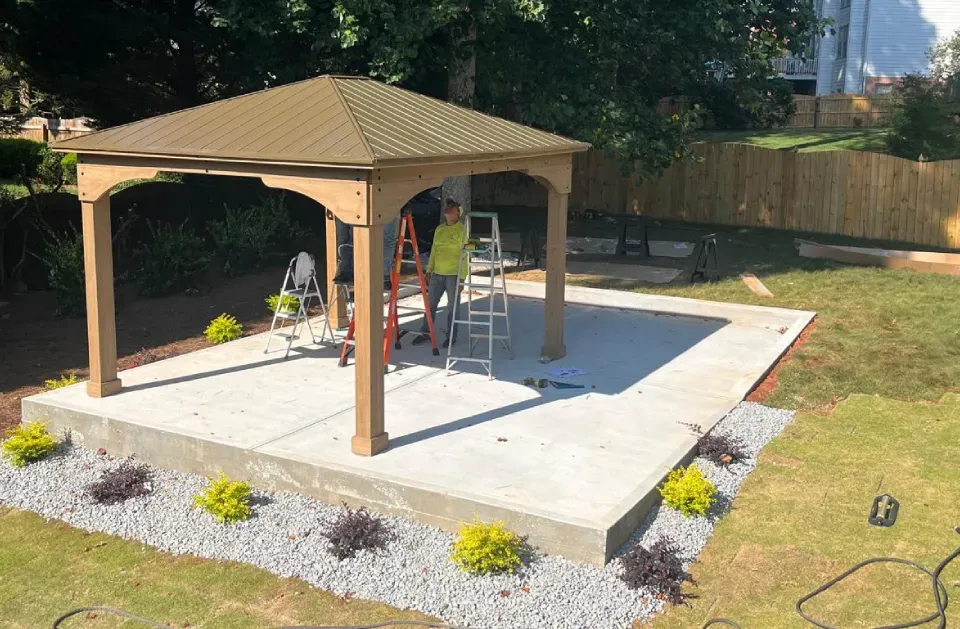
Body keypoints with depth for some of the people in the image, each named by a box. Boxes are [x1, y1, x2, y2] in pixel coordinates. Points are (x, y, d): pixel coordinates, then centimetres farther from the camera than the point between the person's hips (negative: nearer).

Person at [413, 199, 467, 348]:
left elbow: (464, 254, -10)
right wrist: (429, 271, 13)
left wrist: (462, 277, -14)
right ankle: (426, 333, 20)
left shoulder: (462, 230, -7)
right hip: (437, 273, 6)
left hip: (454, 274, -6)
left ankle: (451, 336, 14)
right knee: (431, 303, 9)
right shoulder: (439, 229, 11)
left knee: (452, 306, 3)